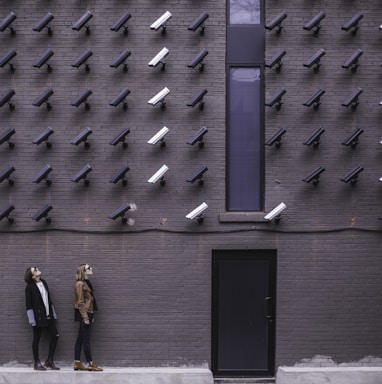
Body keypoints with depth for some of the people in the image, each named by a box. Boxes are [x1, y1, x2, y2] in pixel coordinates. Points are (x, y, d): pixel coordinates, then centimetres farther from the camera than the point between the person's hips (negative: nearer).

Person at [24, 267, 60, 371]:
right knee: (36, 339, 4)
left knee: (55, 336, 4)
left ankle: (49, 361, 15)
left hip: (48, 315, 7)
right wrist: (32, 319, -14)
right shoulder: (30, 287, -10)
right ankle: (37, 363, 14)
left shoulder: (43, 282, 9)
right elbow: (29, 304, -10)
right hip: (38, 317, -7)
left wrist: (53, 313, 13)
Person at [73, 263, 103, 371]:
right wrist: (85, 317, -18)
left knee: (80, 339, 10)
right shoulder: (80, 284, -13)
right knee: (86, 339, -5)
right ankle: (90, 364, -2)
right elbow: (80, 302, -16)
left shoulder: (86, 283, 14)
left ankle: (77, 363, 13)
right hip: (84, 314, -9)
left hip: (87, 314, 9)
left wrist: (91, 316, 17)